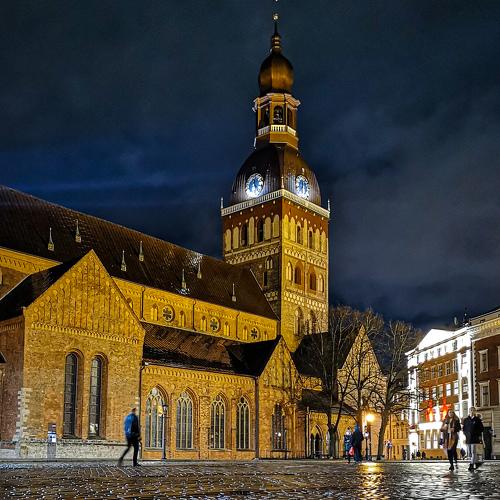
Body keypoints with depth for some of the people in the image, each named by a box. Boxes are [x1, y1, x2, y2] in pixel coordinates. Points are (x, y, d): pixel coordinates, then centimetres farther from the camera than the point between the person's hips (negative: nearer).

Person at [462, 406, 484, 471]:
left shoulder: (477, 419, 3)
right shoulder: (466, 420, 10)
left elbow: (481, 428, 5)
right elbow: (464, 429, 14)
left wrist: (479, 435, -5)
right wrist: (466, 434, -3)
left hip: (475, 438, -4)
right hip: (468, 438, 4)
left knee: (473, 452, -10)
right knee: (469, 452, 6)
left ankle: (472, 465, -11)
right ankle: (476, 462, 20)